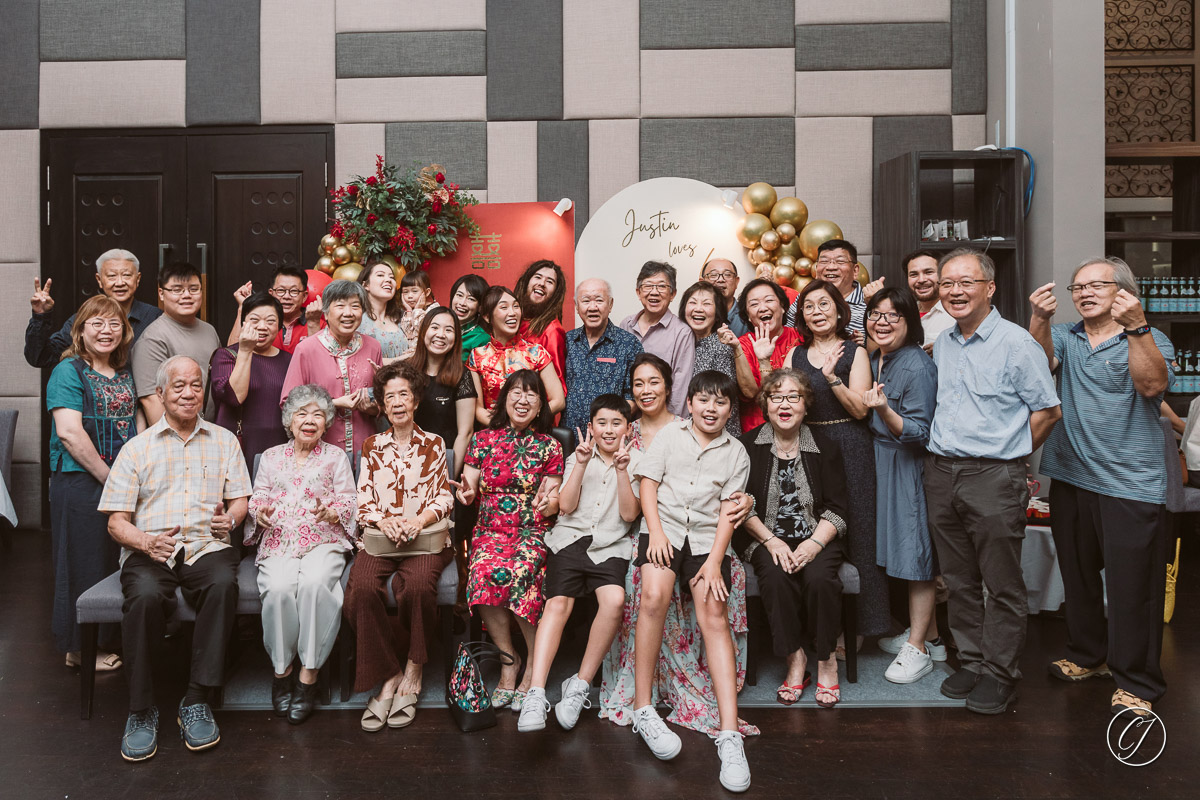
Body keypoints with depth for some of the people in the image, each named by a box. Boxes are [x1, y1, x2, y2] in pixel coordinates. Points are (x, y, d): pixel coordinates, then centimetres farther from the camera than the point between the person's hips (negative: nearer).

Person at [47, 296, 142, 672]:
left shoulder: (125, 373, 14)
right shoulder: (68, 371, -6)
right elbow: (69, 432, -15)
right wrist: (109, 477, -15)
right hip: (80, 482, -6)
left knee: (119, 564, 11)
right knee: (85, 564, 3)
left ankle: (109, 640, 24)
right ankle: (81, 649, 17)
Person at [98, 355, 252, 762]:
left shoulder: (224, 441, 17)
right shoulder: (137, 448, 13)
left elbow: (240, 500, 13)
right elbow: (116, 521, 7)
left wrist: (230, 518, -11)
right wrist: (147, 542, -15)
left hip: (207, 546, 0)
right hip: (149, 551, 0)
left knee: (223, 584, -34)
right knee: (145, 595, -34)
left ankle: (196, 701, -23)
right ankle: (141, 710, -18)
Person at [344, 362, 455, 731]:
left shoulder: (433, 444, 13)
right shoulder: (372, 446, 18)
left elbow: (443, 498, 5)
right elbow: (363, 500, 11)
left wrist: (418, 520, -15)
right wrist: (383, 520, -11)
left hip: (425, 537, -2)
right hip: (379, 537, 2)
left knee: (418, 586, -34)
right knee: (362, 587, -30)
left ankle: (412, 674, -14)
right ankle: (387, 677, -17)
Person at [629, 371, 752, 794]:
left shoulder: (736, 452, 11)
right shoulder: (670, 434, 11)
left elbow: (729, 511, 4)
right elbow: (648, 484, 5)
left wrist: (714, 560, -8)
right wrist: (656, 533, -9)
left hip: (707, 537, 1)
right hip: (664, 528, -1)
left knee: (715, 616, -17)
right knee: (654, 596, -27)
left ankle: (729, 735, -18)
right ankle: (643, 708, -15)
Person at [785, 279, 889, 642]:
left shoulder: (855, 352, 1)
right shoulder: (795, 354, 12)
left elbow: (860, 409, -7)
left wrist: (832, 377, -19)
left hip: (848, 450, -3)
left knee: (852, 535, -2)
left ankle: (853, 627, 9)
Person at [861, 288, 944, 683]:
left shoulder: (918, 366, -17)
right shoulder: (875, 360, 9)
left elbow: (919, 432, -20)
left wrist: (883, 410, -33)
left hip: (909, 467, -8)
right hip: (883, 462, 8)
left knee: (916, 553, 0)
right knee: (905, 550, 15)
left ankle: (917, 650, 11)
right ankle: (930, 635, 29)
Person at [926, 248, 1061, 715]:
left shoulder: (1016, 342, -7)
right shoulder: (941, 345, 12)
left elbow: (1048, 410, -4)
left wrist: (1007, 455, 0)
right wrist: (945, 452, 13)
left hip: (993, 476, -6)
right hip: (940, 472, 6)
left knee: (1002, 584, 3)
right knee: (959, 579, 14)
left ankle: (999, 673, 16)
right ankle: (971, 661, 27)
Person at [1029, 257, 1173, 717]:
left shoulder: (1150, 340, -1)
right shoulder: (1065, 337, 10)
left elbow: (1152, 384, -20)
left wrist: (1136, 324, -31)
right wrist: (1040, 319, -29)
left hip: (1130, 485, -4)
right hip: (1070, 477, 5)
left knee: (1132, 586, 0)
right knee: (1077, 575, 17)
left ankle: (1136, 682, 15)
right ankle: (1087, 655, 36)